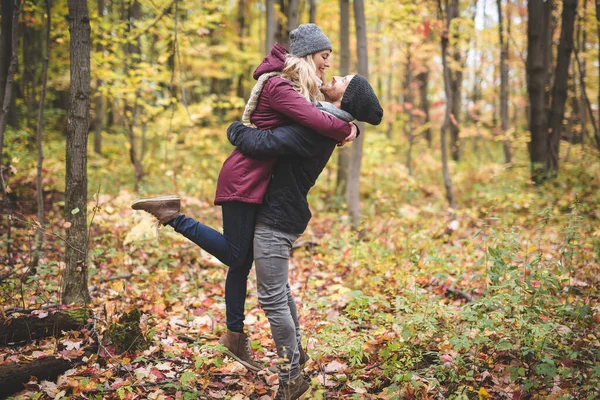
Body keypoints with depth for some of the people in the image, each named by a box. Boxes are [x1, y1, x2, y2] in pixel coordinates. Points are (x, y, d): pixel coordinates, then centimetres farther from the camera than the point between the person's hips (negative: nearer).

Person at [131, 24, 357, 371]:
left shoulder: (300, 88, 14)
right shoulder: (279, 86, -17)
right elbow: (319, 122, -28)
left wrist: (348, 125, -2)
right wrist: (347, 129, -10)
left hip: (259, 179, 9)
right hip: (245, 179, -9)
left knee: (242, 258, 12)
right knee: (236, 254, -3)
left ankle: (236, 335, 20)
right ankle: (173, 215, 4)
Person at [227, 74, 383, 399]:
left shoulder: (312, 128, -24)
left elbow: (260, 144, -28)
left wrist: (234, 130, -9)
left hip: (276, 219, -10)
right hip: (281, 214, 10)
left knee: (272, 298, -3)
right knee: (279, 291, 23)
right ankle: (295, 358, 38)